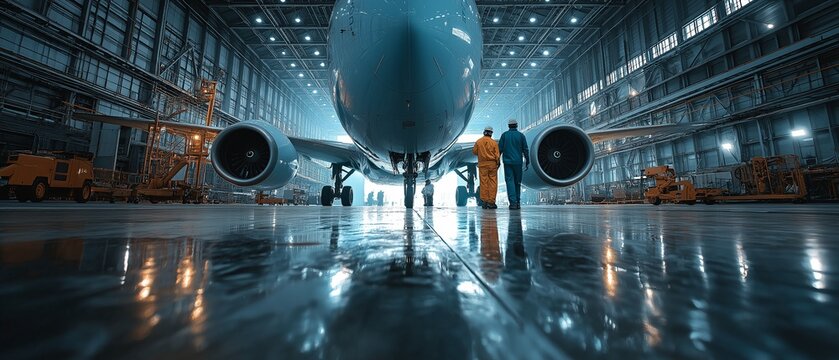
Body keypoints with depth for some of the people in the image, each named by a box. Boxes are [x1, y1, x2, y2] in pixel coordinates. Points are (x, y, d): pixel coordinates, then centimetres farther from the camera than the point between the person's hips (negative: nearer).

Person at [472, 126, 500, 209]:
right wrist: (498, 162, 8)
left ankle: (485, 201, 4)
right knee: (492, 183, 4)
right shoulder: (494, 142, -4)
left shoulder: (478, 141, -2)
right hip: (492, 164, -1)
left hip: (482, 164, 1)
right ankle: (491, 202, 3)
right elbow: (497, 155, -5)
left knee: (484, 182, 3)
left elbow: (474, 151, 6)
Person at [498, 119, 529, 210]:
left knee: (510, 181, -3)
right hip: (518, 162, 1)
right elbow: (525, 149, 2)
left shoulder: (504, 135, 2)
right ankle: (518, 202, 17)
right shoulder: (521, 135, 2)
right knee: (517, 182, 11)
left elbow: (500, 148, 0)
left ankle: (513, 202, -13)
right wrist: (527, 162, 7)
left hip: (507, 161, -1)